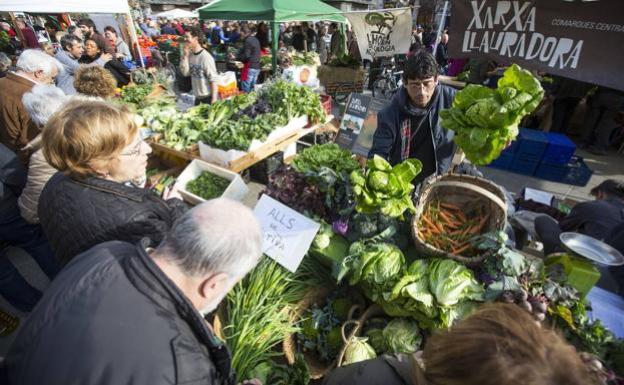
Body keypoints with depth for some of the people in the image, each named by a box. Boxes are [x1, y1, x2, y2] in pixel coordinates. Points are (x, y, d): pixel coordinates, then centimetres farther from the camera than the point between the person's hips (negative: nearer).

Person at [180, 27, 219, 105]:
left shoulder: (206, 57, -18)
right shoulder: (190, 54, 3)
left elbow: (213, 79, -17)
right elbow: (185, 72, 2)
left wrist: (214, 98, -19)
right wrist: (185, 55, -6)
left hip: (208, 97, -7)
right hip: (197, 97, 7)